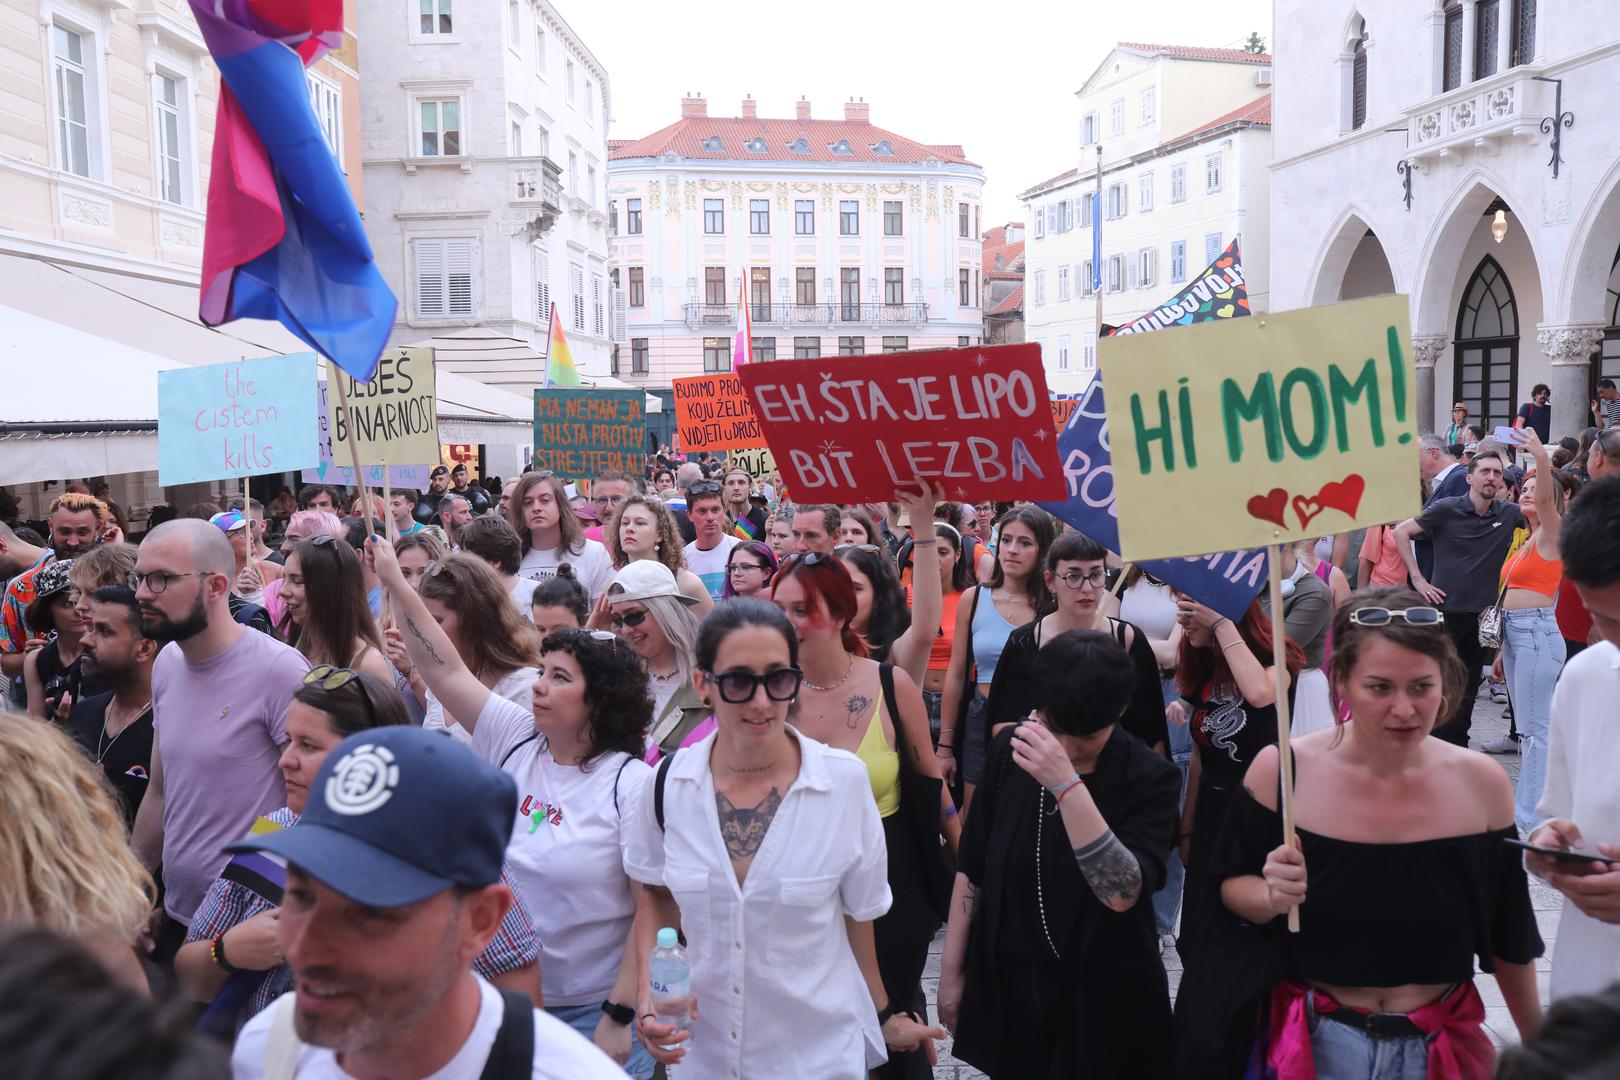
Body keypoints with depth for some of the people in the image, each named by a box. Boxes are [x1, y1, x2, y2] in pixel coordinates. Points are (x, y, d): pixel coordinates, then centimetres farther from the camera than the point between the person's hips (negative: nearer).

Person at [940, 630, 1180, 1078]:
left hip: (1103, 1002, -3)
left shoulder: (1150, 778, -17)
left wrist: (1067, 785, -38)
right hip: (1007, 988, 3)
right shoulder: (1010, 750, -7)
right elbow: (973, 867, 1)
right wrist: (952, 968, 4)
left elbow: (1123, 894, -30)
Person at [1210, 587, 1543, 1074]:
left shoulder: (1482, 784, -10)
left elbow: (1508, 936, 4)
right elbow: (1232, 886, -4)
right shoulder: (1281, 771, -16)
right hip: (1314, 1039, -2)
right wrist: (1271, 897, -24)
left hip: (1443, 1043, 2)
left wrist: (1536, 1038, 14)